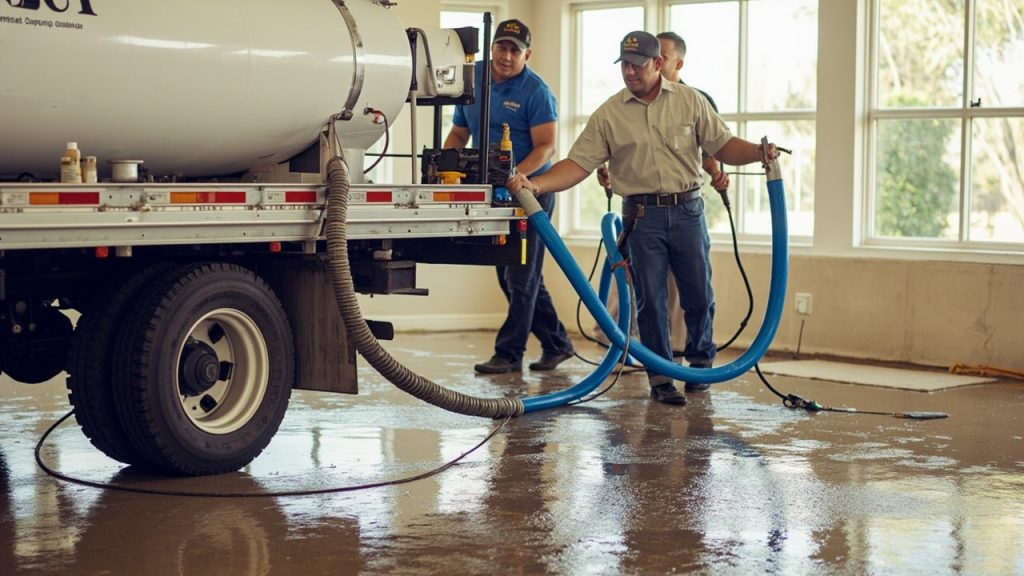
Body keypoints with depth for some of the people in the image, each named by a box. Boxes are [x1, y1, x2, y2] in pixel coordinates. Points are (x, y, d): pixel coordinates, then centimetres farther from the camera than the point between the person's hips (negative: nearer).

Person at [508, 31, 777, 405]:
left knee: (698, 294, 6)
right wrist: (535, 185, -18)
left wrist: (759, 152, -15)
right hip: (642, 216, 0)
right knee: (650, 298, 1)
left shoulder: (690, 101, 3)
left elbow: (722, 145, 4)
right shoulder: (609, 114, 1)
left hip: (688, 210, 1)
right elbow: (578, 163, -4)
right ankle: (660, 378, 11)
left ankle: (702, 361, 27)